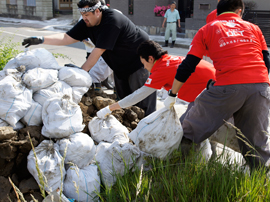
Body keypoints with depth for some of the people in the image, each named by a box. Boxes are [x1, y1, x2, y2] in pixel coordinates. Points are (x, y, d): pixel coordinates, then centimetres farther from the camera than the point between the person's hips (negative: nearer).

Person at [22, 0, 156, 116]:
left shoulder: (112, 21, -31)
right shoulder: (87, 23, -6)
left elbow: (98, 51, -32)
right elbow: (67, 38, -9)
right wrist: (40, 40, -19)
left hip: (141, 61, -8)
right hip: (121, 66, 9)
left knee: (143, 100, -4)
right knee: (123, 96, 14)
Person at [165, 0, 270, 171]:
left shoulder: (207, 30, 15)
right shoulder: (253, 28, 23)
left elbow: (187, 66, 12)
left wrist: (172, 95, 20)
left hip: (228, 87, -3)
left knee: (191, 130, 9)